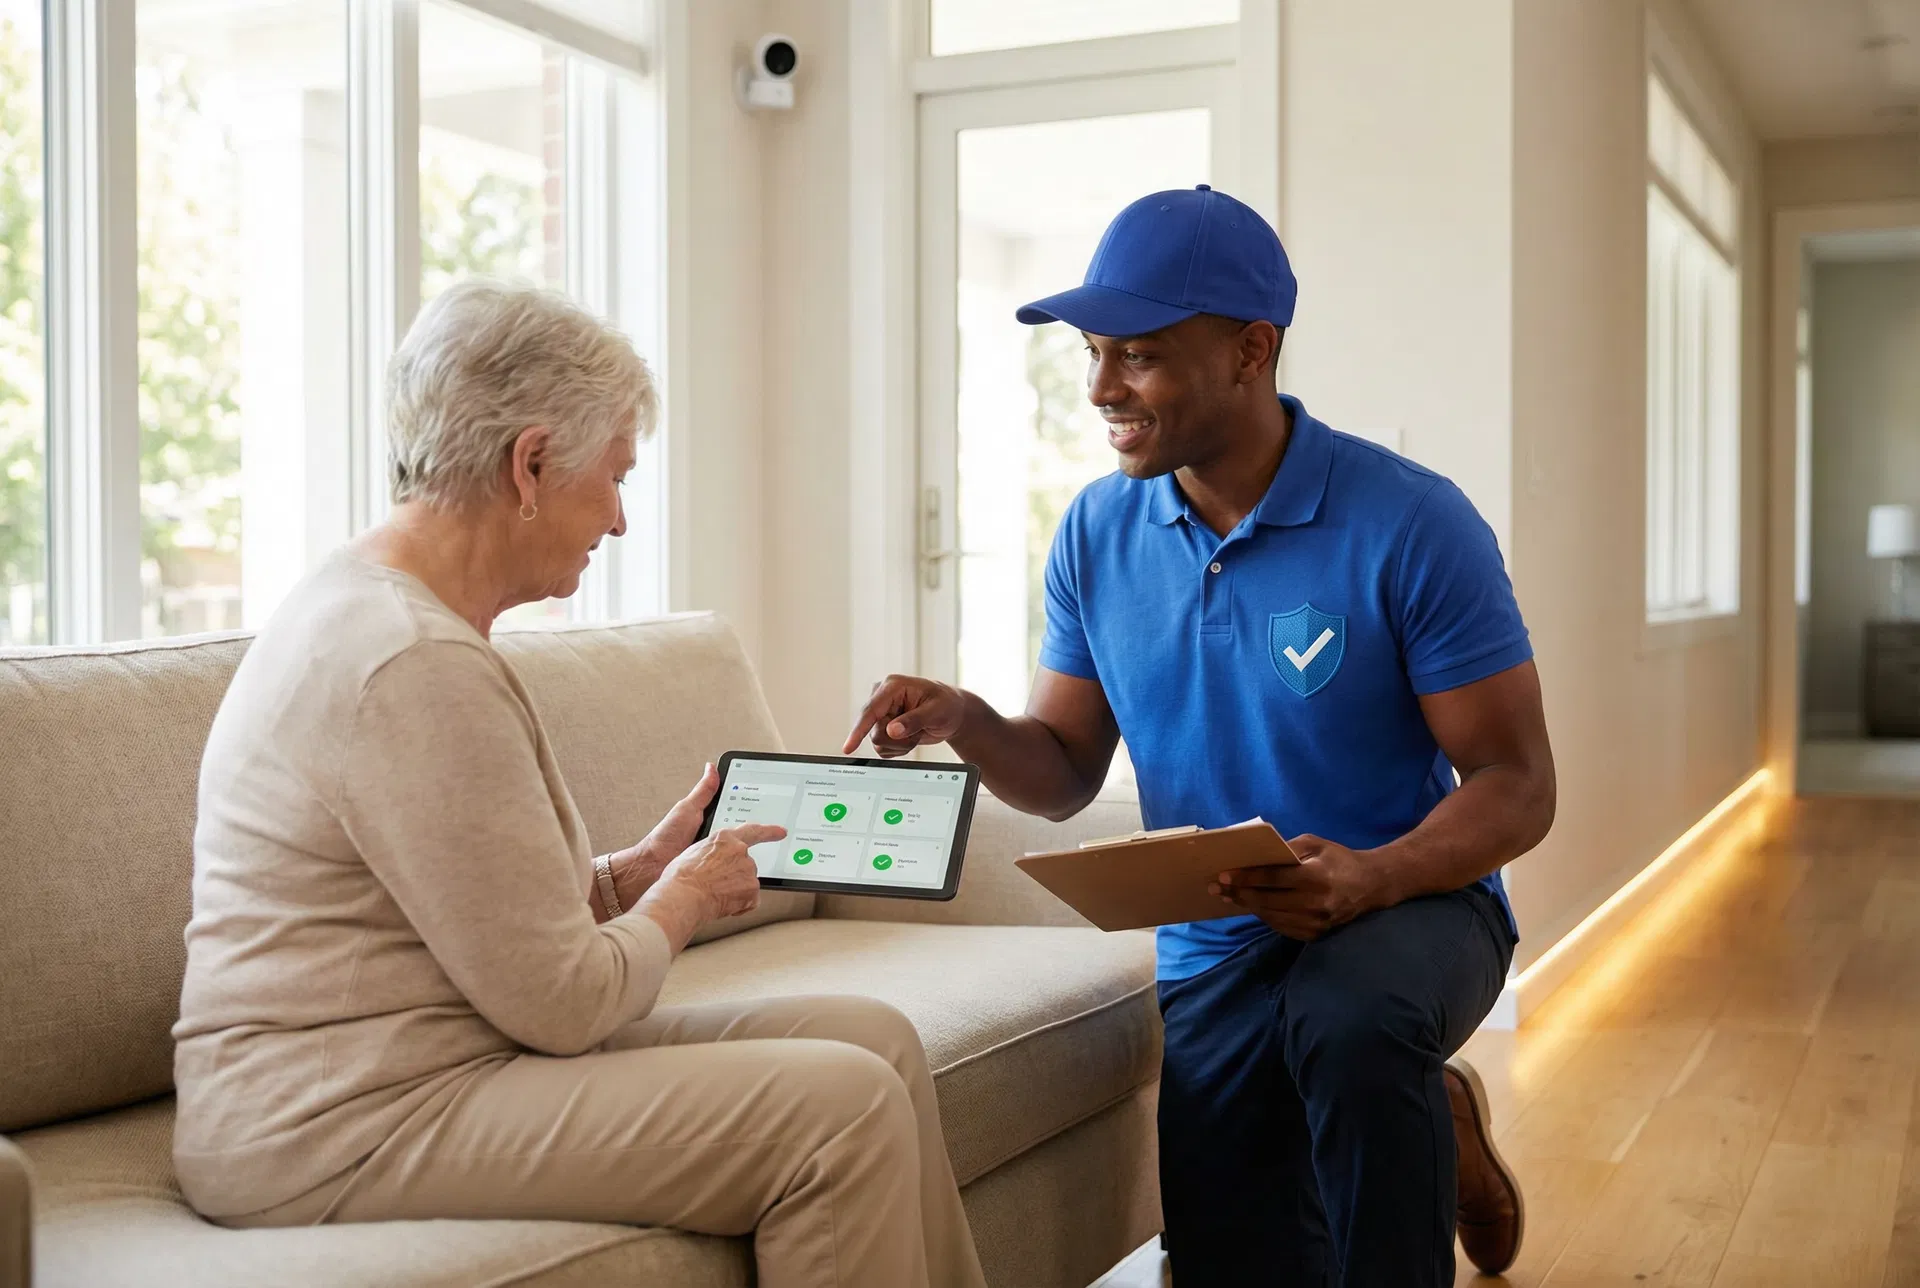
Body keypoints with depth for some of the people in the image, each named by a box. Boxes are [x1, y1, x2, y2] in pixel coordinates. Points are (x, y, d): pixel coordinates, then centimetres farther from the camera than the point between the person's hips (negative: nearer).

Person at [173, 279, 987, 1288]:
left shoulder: (375, 608, 13)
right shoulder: (414, 667, -21)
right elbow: (562, 1000, -19)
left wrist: (640, 868, 9)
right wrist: (681, 901, -1)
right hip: (345, 1134, -10)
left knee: (876, 1038, 3)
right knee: (844, 1106, -19)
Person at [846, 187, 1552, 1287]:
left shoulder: (1410, 525, -16)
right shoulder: (1097, 536, -1)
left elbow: (1517, 787, -14)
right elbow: (1065, 773, 5)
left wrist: (1370, 878, -33)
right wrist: (965, 723, -17)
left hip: (1412, 909, -4)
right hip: (1215, 952, 5)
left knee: (1349, 1018, -39)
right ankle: (1420, 1131, 34)